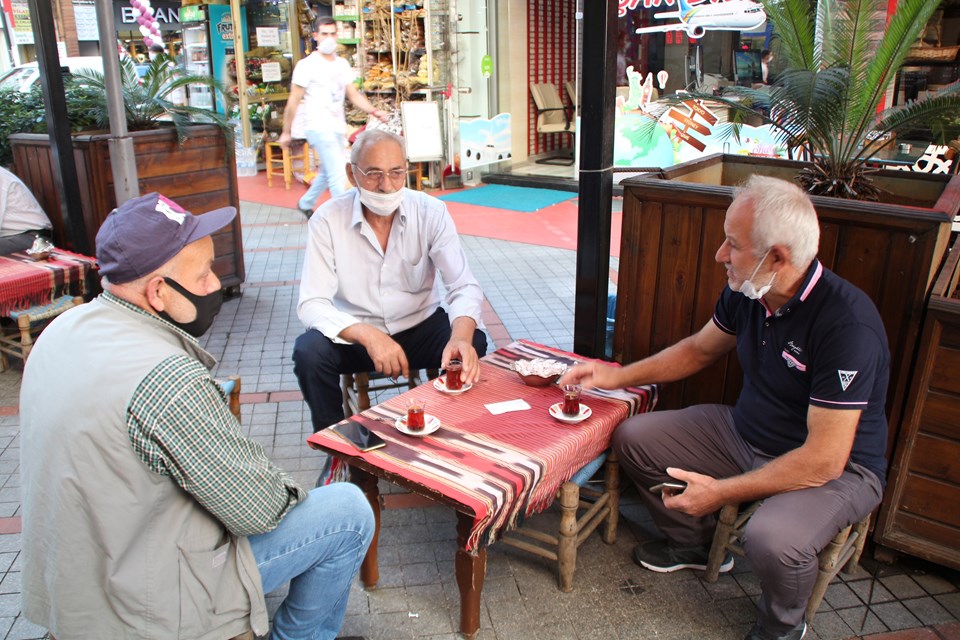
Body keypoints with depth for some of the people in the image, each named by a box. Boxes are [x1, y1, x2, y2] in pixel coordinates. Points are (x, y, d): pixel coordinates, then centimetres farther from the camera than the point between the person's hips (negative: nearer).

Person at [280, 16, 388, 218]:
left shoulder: (342, 64, 11)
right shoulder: (307, 65, -8)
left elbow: (354, 94, 11)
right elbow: (293, 101, -6)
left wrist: (374, 111, -7)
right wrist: (286, 132, -6)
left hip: (338, 128, 7)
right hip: (319, 127, -7)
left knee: (327, 172, 20)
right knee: (338, 176, -13)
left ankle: (305, 203, 40)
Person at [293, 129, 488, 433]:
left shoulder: (431, 212, -11)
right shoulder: (328, 220, -14)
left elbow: (464, 287, -17)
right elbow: (311, 304, -18)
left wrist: (461, 337, -40)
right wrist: (368, 335, -37)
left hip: (420, 326, 1)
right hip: (353, 334, 0)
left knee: (473, 344, -27)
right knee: (309, 352, -29)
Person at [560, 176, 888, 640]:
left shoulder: (847, 324, -32)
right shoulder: (745, 290, -10)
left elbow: (824, 460, -31)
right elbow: (699, 349, 11)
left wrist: (721, 492, -26)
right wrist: (617, 376, 4)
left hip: (837, 467, -7)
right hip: (744, 433, 7)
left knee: (772, 538, -36)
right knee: (632, 438, 1)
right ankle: (696, 542, 25)